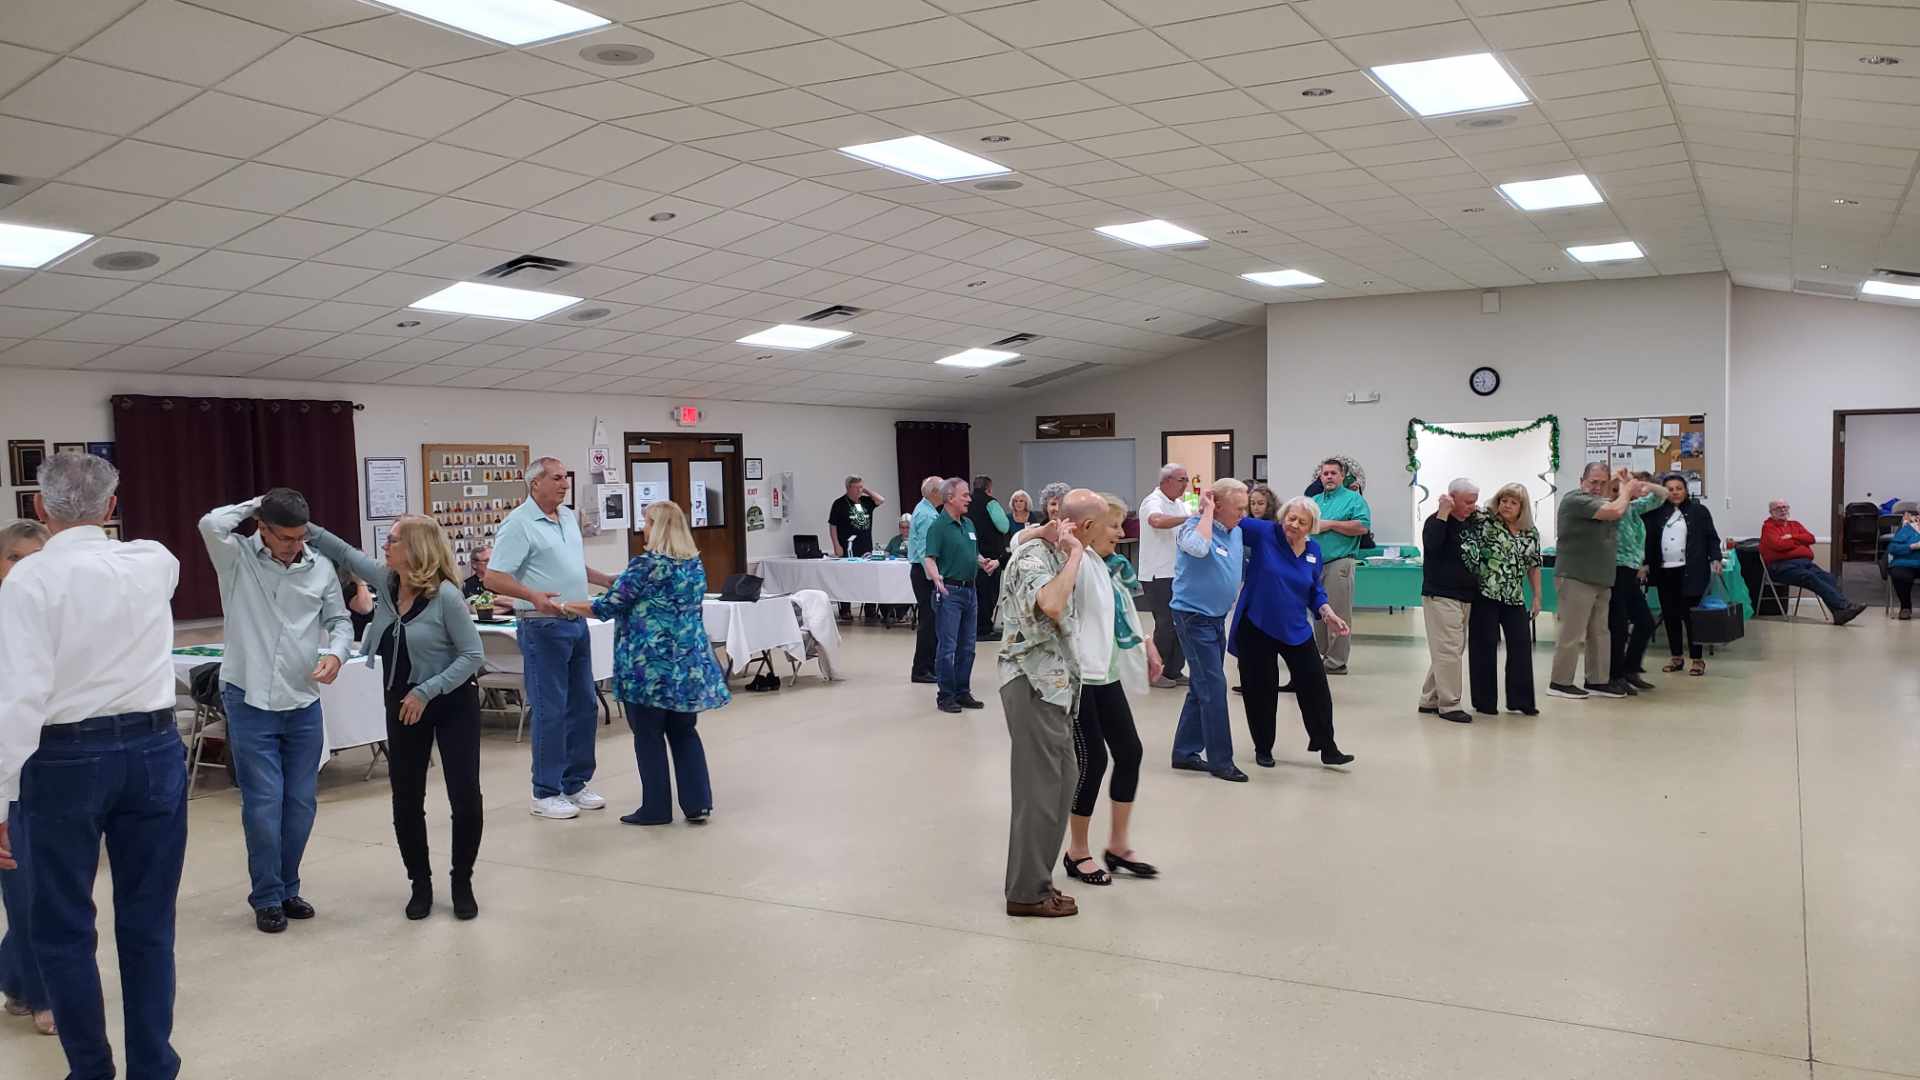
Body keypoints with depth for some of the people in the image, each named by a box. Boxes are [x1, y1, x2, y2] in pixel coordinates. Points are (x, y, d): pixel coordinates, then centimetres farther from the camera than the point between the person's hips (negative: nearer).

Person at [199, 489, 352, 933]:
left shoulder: (321, 568, 3)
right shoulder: (238, 558, -5)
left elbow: (340, 620, 10)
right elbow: (212, 524, -25)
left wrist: (336, 652, -10)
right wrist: (256, 504, -9)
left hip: (304, 704, 3)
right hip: (249, 702, -3)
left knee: (301, 803, 10)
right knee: (263, 804, -1)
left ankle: (288, 888, 26)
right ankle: (267, 897, 13)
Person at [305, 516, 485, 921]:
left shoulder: (445, 595, -21)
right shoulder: (386, 580, -4)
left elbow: (473, 655, -19)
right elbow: (346, 554, 8)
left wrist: (426, 692, -23)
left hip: (453, 704, -5)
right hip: (402, 705, 5)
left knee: (465, 798, -3)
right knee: (406, 800, 7)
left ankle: (462, 883, 16)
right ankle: (420, 884, 22)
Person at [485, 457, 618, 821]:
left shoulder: (569, 517, 13)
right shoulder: (518, 524, -12)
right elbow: (494, 578, -18)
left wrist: (609, 582, 20)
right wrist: (534, 596, -31)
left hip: (576, 624, 8)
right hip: (543, 627, -8)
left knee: (583, 705, 11)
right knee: (550, 711, -4)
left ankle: (575, 783, 23)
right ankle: (545, 794, 7)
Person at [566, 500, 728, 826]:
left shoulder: (646, 564, -13)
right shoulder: (695, 565, 9)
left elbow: (609, 606, -9)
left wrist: (566, 606, 4)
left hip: (650, 664, -6)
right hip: (688, 663, 6)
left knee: (649, 735, 5)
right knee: (684, 732, 14)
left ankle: (656, 808, 11)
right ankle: (698, 803, 12)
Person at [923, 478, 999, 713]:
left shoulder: (969, 524, 14)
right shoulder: (938, 527, -11)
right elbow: (929, 558, -19)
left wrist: (985, 563, 4)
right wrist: (936, 578, -37)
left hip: (970, 591, 8)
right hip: (949, 591, -8)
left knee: (967, 647, 12)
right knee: (948, 647, -3)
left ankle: (963, 692, 21)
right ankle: (945, 696, 5)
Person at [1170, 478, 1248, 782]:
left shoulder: (1236, 531, 7)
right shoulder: (1193, 528, -16)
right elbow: (1199, 547, -40)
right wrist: (1207, 510, -27)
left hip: (1217, 617, 9)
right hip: (1194, 617, -9)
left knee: (1202, 688, 13)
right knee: (1213, 688, -7)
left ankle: (1185, 752, 23)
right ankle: (1220, 760, 1)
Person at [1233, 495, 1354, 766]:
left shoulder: (1314, 550, 2)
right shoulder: (1264, 533, -12)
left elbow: (1315, 589, 14)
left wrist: (1326, 612, -1)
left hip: (1295, 629, 4)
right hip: (1257, 628, -4)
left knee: (1315, 687, 3)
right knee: (1261, 691, 6)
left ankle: (1327, 748, 15)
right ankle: (1263, 749, 24)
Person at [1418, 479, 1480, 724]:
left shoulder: (1473, 522, 12)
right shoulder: (1437, 521, -9)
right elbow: (1431, 545, -30)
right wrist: (1443, 513, -26)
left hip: (1465, 597, 8)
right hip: (1440, 596, -8)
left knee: (1453, 650, 12)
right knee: (1448, 651, -8)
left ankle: (1429, 700, 20)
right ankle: (1449, 705, -1)